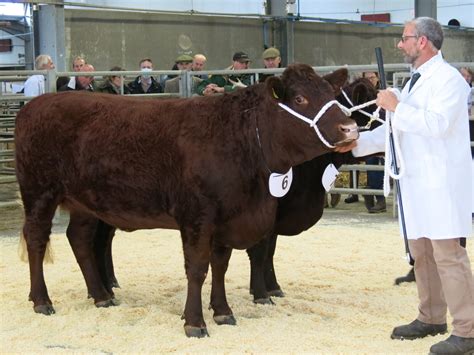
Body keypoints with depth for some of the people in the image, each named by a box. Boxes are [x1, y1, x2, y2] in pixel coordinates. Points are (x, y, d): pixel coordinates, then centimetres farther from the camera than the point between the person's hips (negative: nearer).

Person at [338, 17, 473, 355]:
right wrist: (358, 142, 14)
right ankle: (431, 318, 24)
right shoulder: (415, 81, 18)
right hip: (417, 179, 9)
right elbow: (397, 127, 22)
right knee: (422, 251, 13)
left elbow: (437, 123, -24)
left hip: (443, 180, -9)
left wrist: (397, 107, -18)